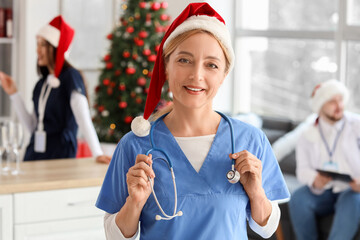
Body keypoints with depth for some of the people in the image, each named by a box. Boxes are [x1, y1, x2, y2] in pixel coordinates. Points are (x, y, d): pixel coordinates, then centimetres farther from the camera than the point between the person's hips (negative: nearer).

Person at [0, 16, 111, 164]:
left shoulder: (70, 77, -7)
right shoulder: (41, 84, 13)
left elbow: (84, 118, -18)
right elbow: (32, 126, 10)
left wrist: (98, 154, -27)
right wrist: (13, 94, 11)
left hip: (60, 155, -6)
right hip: (34, 153, 6)